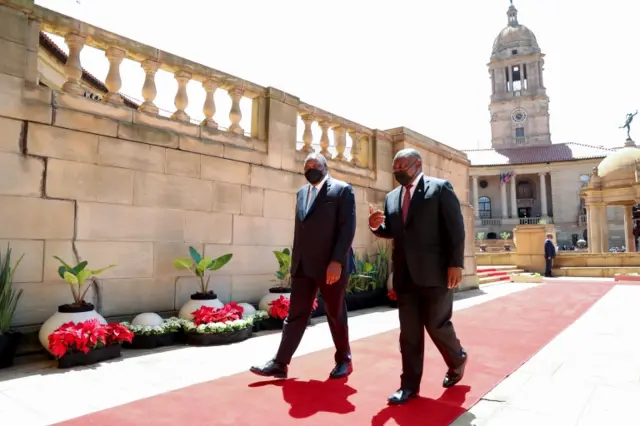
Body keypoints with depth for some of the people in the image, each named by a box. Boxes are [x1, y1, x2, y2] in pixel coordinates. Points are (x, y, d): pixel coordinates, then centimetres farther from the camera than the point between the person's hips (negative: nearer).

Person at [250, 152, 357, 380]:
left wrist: (337, 261, -19)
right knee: (295, 314, 7)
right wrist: (294, 260, 13)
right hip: (303, 265, 5)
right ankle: (280, 364, 12)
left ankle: (344, 360, 27)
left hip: (332, 265, -5)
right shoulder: (302, 193, 15)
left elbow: (348, 228, -12)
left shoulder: (342, 189, -4)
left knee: (336, 314, 9)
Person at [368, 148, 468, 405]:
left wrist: (456, 263, -15)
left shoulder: (440, 188, -2)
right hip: (404, 275, 5)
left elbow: (456, 228, -7)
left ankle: (457, 360, 35)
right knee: (409, 332, 8)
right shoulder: (392, 197, 14)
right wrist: (377, 225, -2)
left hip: (435, 272, -5)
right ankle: (409, 385, 19)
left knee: (436, 325, 5)